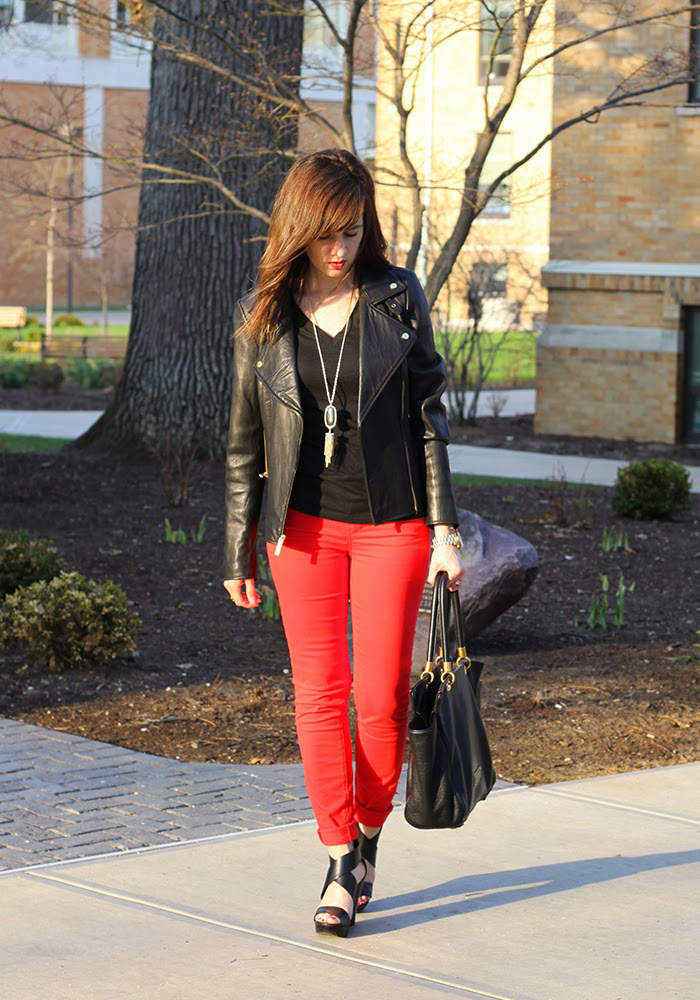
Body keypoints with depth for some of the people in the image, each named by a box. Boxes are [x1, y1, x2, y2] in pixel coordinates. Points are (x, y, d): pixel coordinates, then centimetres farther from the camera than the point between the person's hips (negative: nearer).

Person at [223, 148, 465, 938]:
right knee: (318, 694, 0)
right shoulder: (261, 317, 0)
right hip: (305, 527, 1)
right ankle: (340, 860, 8)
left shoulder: (398, 298, -1)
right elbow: (245, 441, 7)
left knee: (381, 696, -2)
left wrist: (446, 528, -3)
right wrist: (238, 552, 8)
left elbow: (427, 416, 2)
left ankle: (367, 837, 20)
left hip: (393, 525, -1)